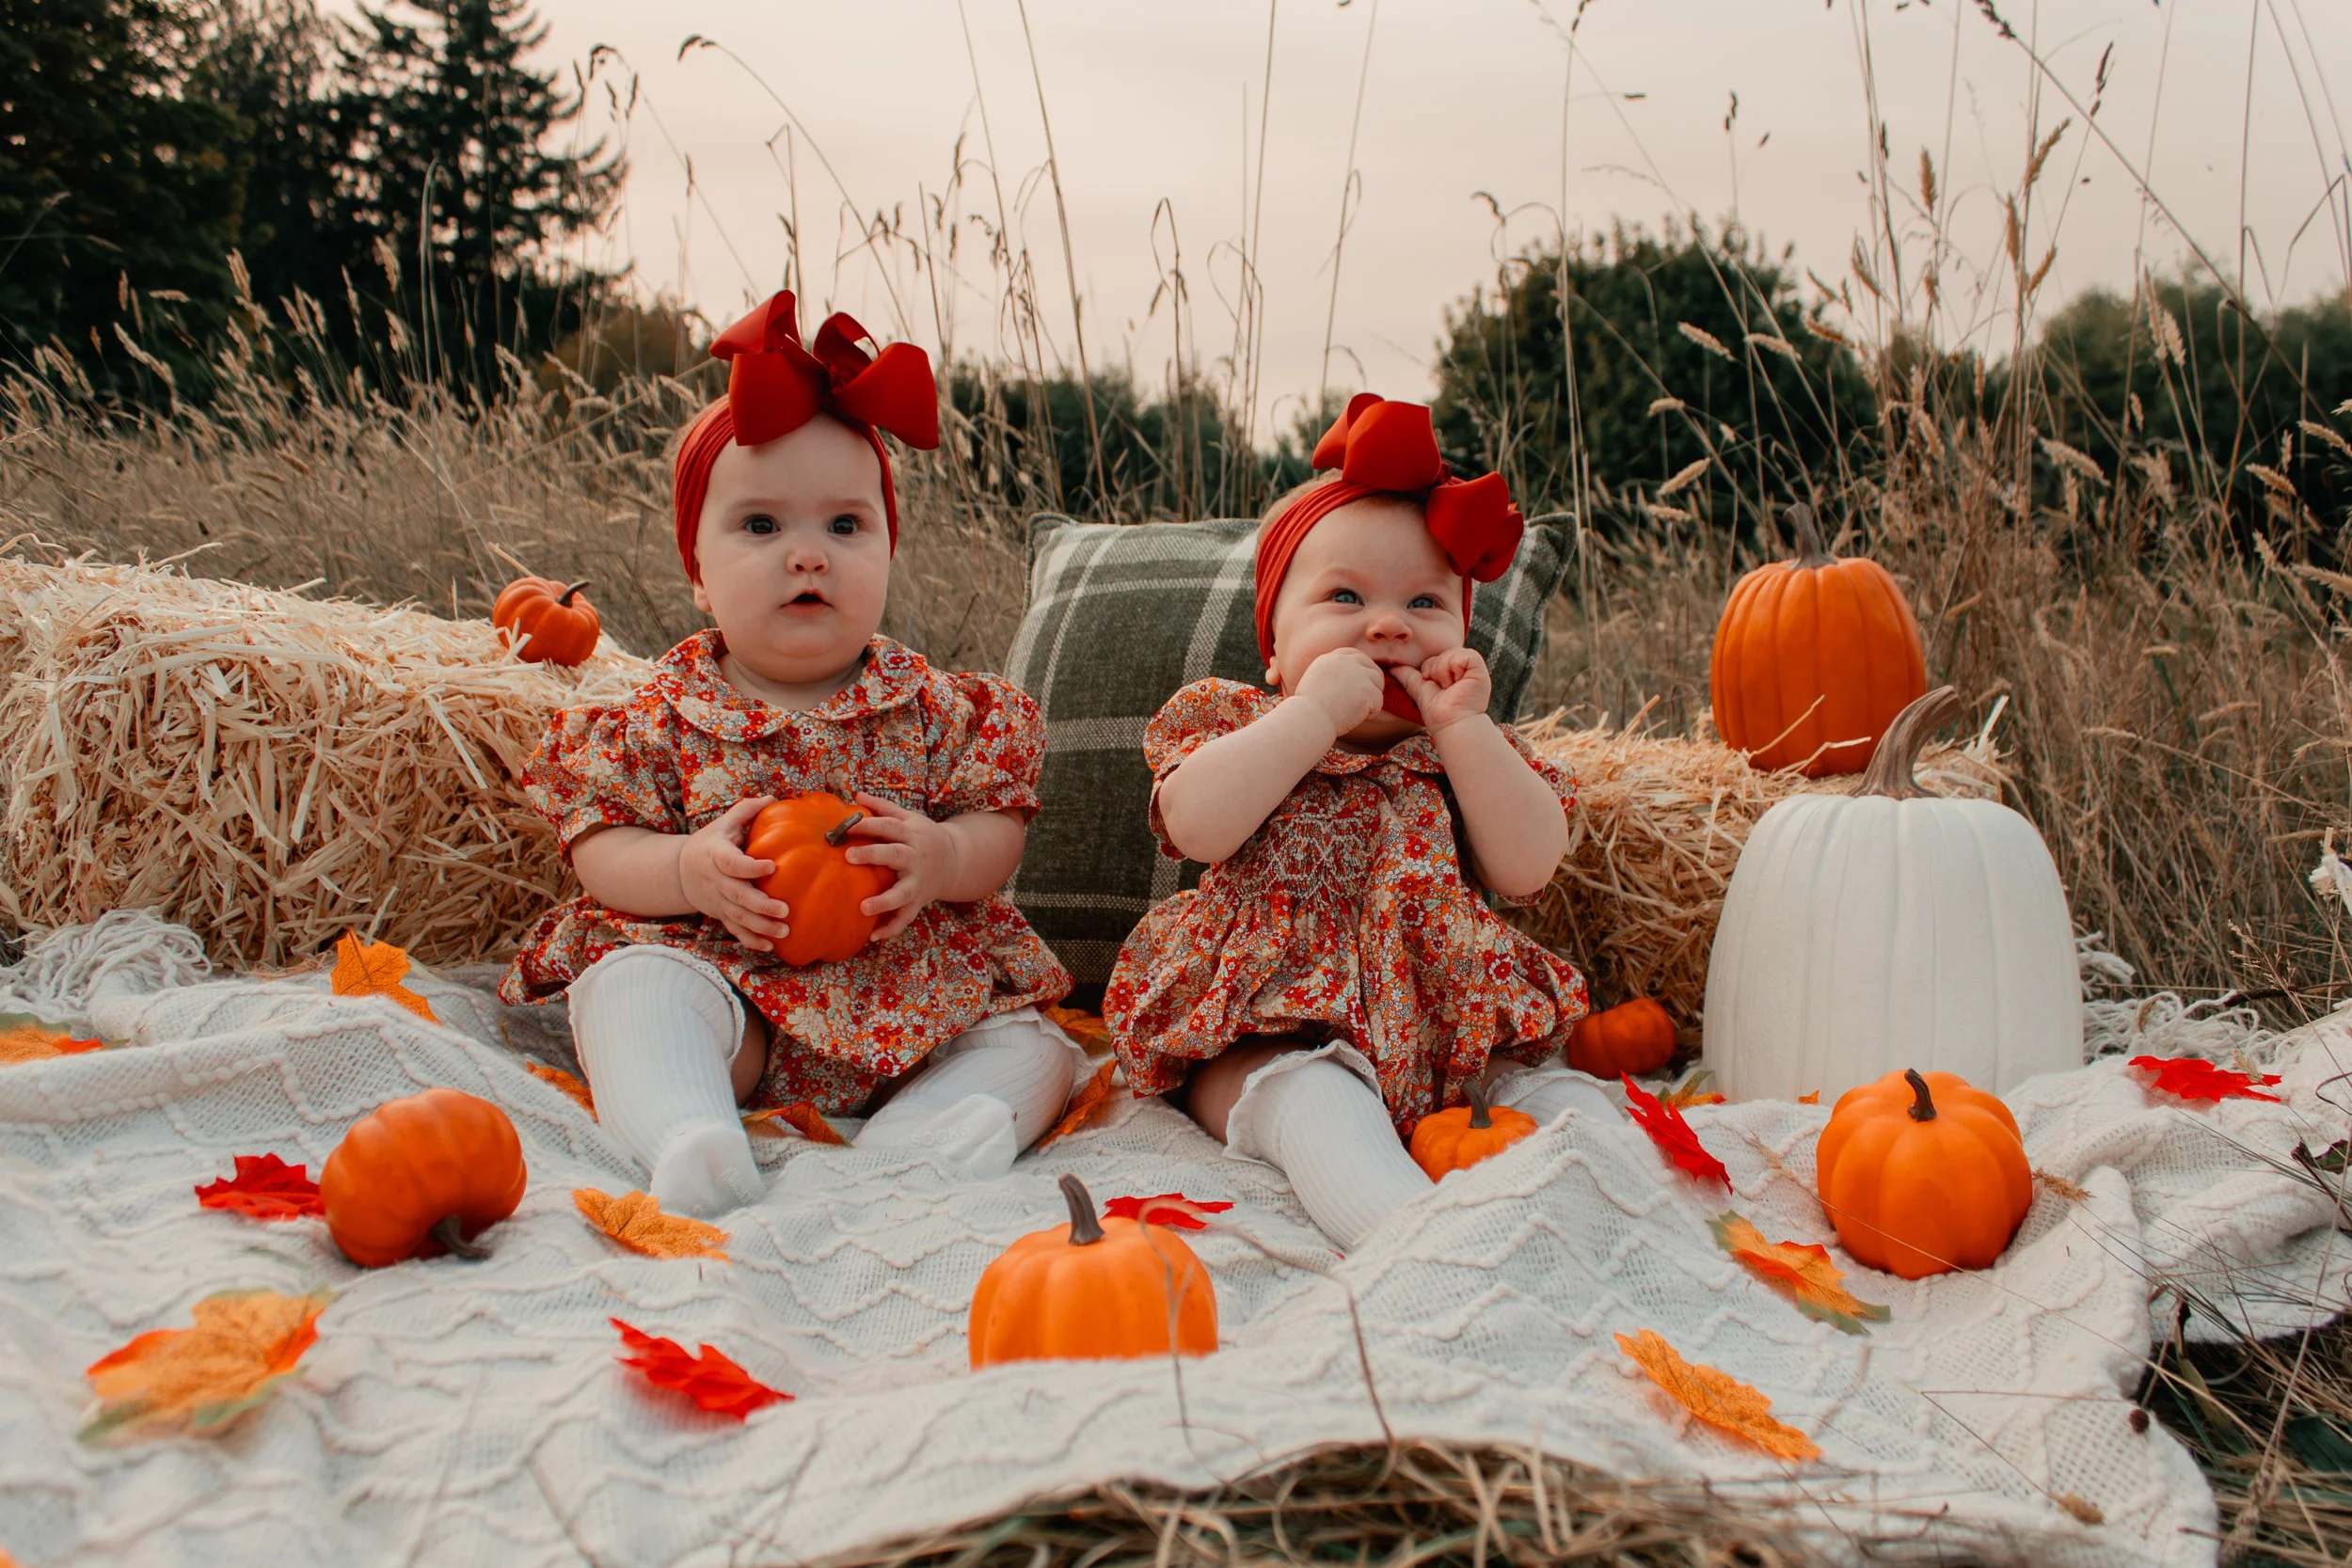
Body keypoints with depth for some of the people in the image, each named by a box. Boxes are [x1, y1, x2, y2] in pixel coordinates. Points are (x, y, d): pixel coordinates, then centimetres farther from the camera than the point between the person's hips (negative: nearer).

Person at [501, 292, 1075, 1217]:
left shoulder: (933, 708, 3)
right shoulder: (663, 718, 1)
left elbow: (999, 827, 4)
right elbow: (600, 847, 1)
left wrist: (945, 857, -20)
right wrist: (689, 870, -21)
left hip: (910, 988, 2)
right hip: (720, 977, -2)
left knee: (1033, 1045, -12)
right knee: (630, 983, -29)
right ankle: (685, 1140, -45)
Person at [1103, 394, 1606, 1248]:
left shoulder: (1467, 747, 14)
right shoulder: (1233, 721, 6)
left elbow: (1527, 869, -2)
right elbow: (1197, 825, -17)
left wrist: (1462, 727, -9)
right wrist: (1317, 710, -17)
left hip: (1443, 1021, 5)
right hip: (1270, 1026, -4)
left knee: (1547, 1084, -19)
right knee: (1310, 1094, -33)